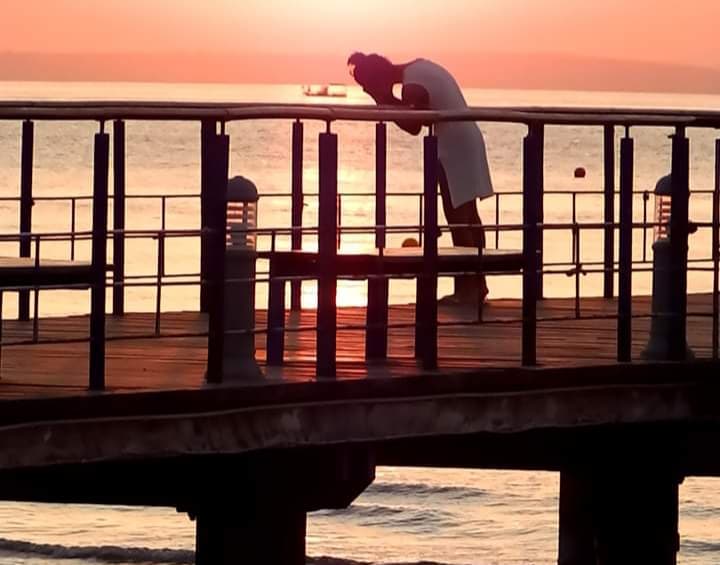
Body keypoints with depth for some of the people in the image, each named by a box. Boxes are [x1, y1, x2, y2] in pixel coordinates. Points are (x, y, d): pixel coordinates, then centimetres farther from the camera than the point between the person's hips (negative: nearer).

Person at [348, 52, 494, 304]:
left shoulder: (412, 88, -20)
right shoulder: (419, 67, 9)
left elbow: (413, 126, -10)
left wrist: (384, 102, -8)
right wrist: (389, 100, 5)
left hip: (454, 150, -10)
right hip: (468, 141, 10)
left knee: (457, 220, -5)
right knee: (468, 218, 14)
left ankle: (466, 288, -3)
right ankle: (477, 284, 19)